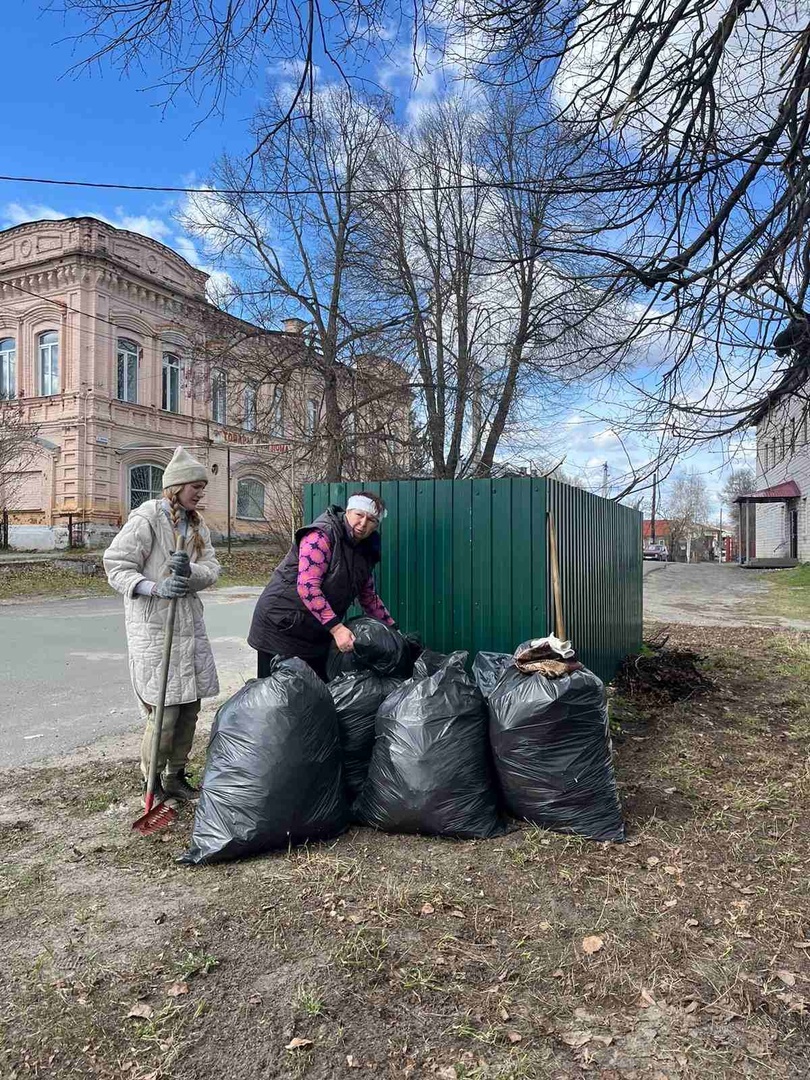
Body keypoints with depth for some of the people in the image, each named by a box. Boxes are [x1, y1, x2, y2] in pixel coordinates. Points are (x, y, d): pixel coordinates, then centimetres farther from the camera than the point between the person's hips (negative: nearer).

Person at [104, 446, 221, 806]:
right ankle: (153, 783, 15)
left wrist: (190, 571, -20)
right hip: (154, 626, -7)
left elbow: (212, 567, 2)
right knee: (164, 711, -6)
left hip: (190, 625, 7)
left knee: (189, 706, 12)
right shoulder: (147, 517, -10)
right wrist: (155, 588, -26)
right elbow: (116, 564, -12)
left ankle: (176, 776, 28)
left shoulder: (197, 525, 12)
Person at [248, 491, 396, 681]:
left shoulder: (365, 551, 6)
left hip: (317, 634, 8)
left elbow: (368, 596, 17)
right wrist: (336, 628, -31)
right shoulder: (321, 535, -19)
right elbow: (307, 586, -28)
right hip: (281, 628, -8)